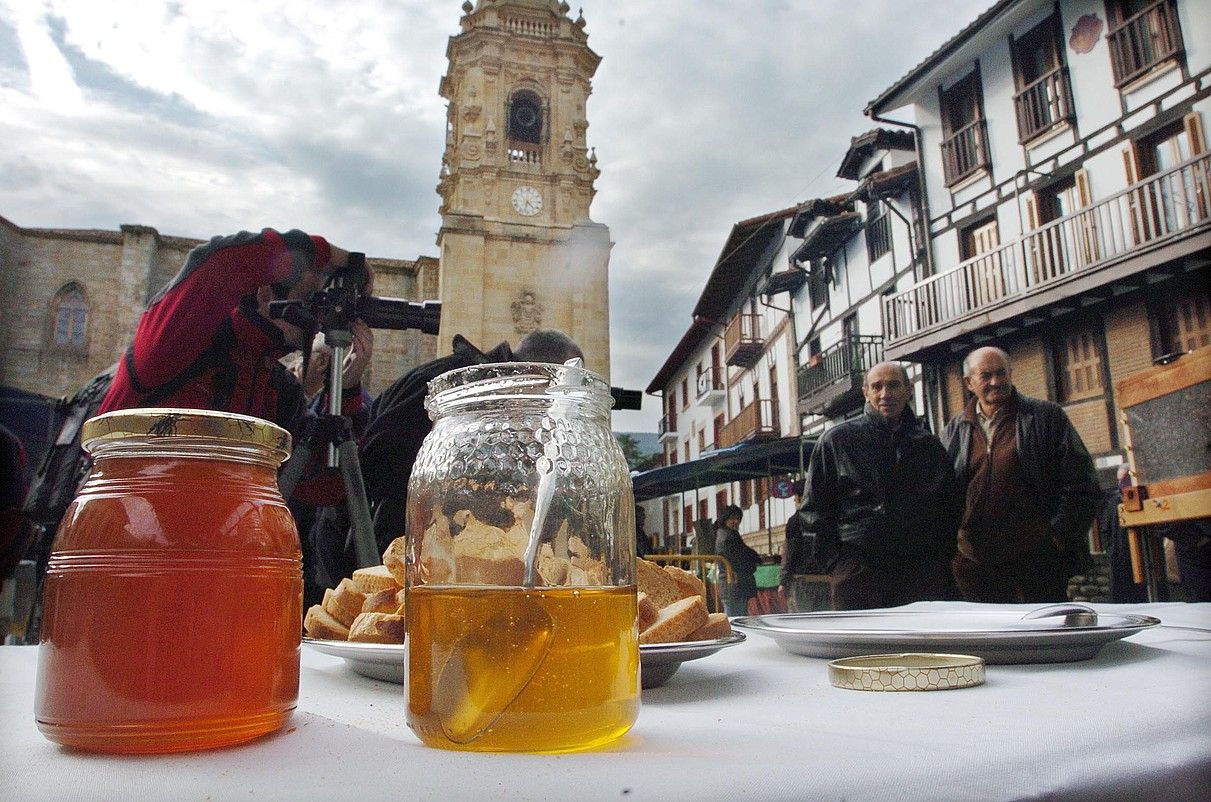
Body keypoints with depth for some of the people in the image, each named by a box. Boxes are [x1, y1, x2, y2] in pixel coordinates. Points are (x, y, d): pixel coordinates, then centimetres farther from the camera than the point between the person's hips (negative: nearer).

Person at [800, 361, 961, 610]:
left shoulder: (929, 444, 14)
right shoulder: (837, 440, 3)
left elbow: (951, 507, 22)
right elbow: (814, 508, 3)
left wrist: (942, 557, 8)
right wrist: (834, 560, -5)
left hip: (922, 568, 3)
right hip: (858, 568, -3)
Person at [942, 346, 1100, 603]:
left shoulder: (1046, 417, 4)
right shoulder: (954, 432, 12)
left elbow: (1081, 484, 1)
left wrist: (1060, 539, -6)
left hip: (1037, 556, -2)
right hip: (974, 560, 2)